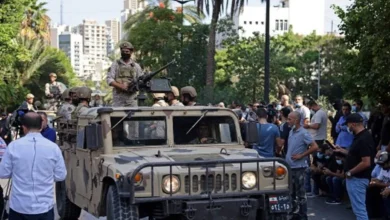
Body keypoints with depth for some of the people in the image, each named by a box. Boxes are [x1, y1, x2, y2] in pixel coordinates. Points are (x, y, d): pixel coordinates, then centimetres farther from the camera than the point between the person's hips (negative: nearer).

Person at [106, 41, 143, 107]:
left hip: (132, 97, 2)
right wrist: (121, 86, -15)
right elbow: (109, 80, -1)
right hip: (118, 98, -2)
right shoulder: (115, 64, 7)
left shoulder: (136, 66, 13)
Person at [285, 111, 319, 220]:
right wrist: (287, 158, 11)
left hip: (298, 167, -8)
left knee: (300, 193, 0)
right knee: (292, 192, 15)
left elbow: (315, 147, -20)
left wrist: (301, 156, -17)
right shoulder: (291, 131, 10)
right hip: (290, 166, 8)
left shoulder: (303, 133, -15)